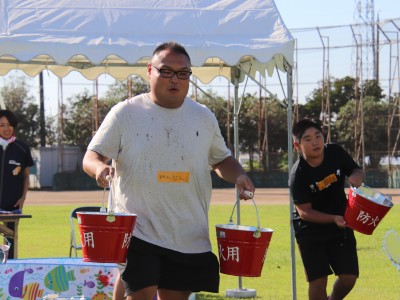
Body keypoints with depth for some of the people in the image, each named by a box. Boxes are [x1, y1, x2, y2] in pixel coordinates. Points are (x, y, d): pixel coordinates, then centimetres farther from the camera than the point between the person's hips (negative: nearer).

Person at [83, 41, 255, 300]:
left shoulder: (204, 117, 11)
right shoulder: (126, 113, 0)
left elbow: (221, 159, 23)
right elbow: (91, 156, 2)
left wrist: (238, 177, 1)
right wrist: (100, 168, -22)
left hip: (190, 237, 4)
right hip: (139, 232, -4)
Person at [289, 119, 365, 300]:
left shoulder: (336, 153, -10)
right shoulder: (298, 176, -22)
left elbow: (357, 171, 6)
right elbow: (304, 212, -20)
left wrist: (356, 177, -18)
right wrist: (333, 219, -32)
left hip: (341, 225, 4)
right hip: (311, 231, -4)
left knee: (349, 277, 2)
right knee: (318, 281, -4)